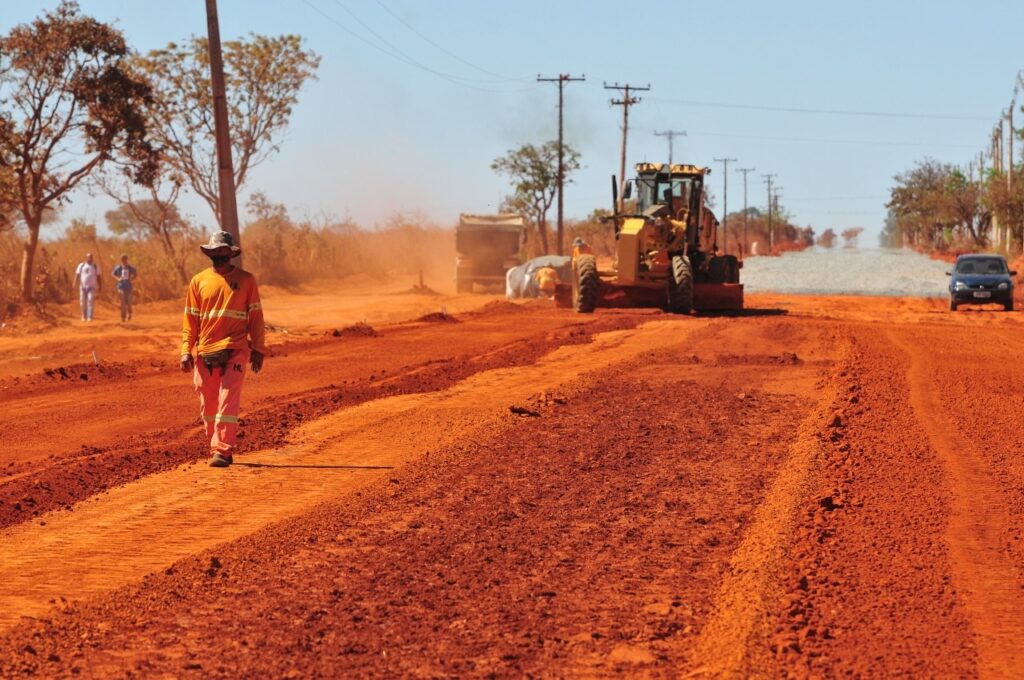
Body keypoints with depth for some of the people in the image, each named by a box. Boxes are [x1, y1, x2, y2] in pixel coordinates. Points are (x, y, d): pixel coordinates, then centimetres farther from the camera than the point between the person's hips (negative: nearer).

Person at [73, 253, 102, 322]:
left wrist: (100, 287, 6)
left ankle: (89, 317, -18)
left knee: (90, 301, -16)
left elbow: (98, 277, 9)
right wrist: (75, 283, -17)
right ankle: (84, 316, 20)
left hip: (92, 287, -1)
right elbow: (77, 275, -3)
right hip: (83, 287, 1)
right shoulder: (81, 266, 5)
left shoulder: (95, 266, 6)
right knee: (83, 302, 3)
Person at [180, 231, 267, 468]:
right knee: (208, 405, 7)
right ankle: (216, 448, 20)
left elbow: (255, 316, 6)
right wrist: (186, 351, 1)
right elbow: (190, 319, 9)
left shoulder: (246, 280, 5)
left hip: (235, 352, -2)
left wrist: (258, 349, 2)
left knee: (228, 403, -10)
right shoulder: (198, 281, 8)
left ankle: (222, 451, -11)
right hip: (204, 353, 3)